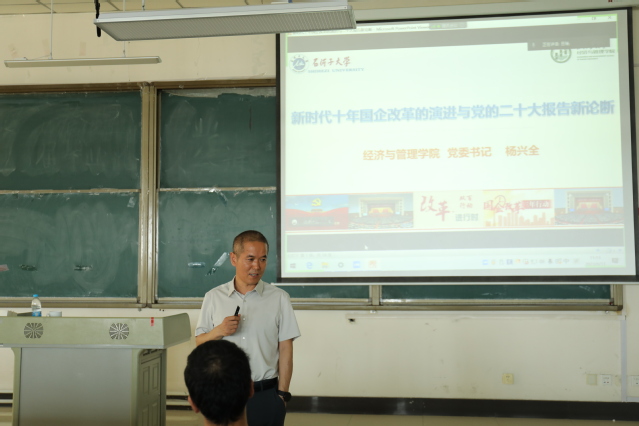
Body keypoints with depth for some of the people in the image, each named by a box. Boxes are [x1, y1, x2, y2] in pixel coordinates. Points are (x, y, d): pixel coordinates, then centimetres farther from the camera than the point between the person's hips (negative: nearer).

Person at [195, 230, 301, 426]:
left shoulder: (279, 298, -1)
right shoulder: (213, 297, 3)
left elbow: (285, 349, -1)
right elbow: (199, 343, 7)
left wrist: (282, 394, -4)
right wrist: (218, 331, -12)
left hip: (265, 395, -1)